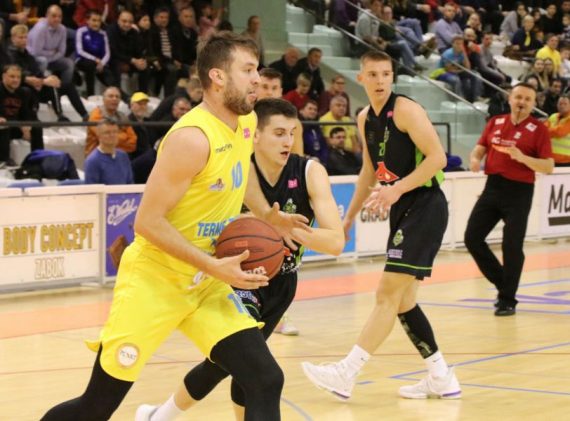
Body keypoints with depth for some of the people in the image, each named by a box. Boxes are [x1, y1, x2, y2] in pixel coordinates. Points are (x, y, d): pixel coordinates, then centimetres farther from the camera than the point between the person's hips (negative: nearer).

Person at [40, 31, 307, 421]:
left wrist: (269, 215, 16)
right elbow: (148, 221, -24)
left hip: (205, 283, 7)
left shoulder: (246, 123, 2)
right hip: (154, 279, -7)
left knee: (266, 381, -6)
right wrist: (215, 267, -26)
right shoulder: (193, 138, -23)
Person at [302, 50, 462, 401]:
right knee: (402, 300, 9)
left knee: (388, 293, -11)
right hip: (402, 210, 9)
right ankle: (441, 378, 17)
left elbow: (438, 157, -19)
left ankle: (346, 374, -11)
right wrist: (349, 217, 23)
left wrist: (396, 189, -27)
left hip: (425, 206, -9)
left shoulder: (406, 109, -13)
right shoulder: (365, 119, 11)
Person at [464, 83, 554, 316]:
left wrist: (522, 157, -24)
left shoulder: (538, 129, -4)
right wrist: (475, 159, -9)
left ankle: (507, 300, 10)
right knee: (472, 238, 3)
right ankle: (503, 282, 21)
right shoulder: (495, 123, 9)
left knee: (512, 247, -4)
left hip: (519, 192, -5)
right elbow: (480, 148, 14)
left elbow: (548, 167, -9)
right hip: (493, 186, 5)